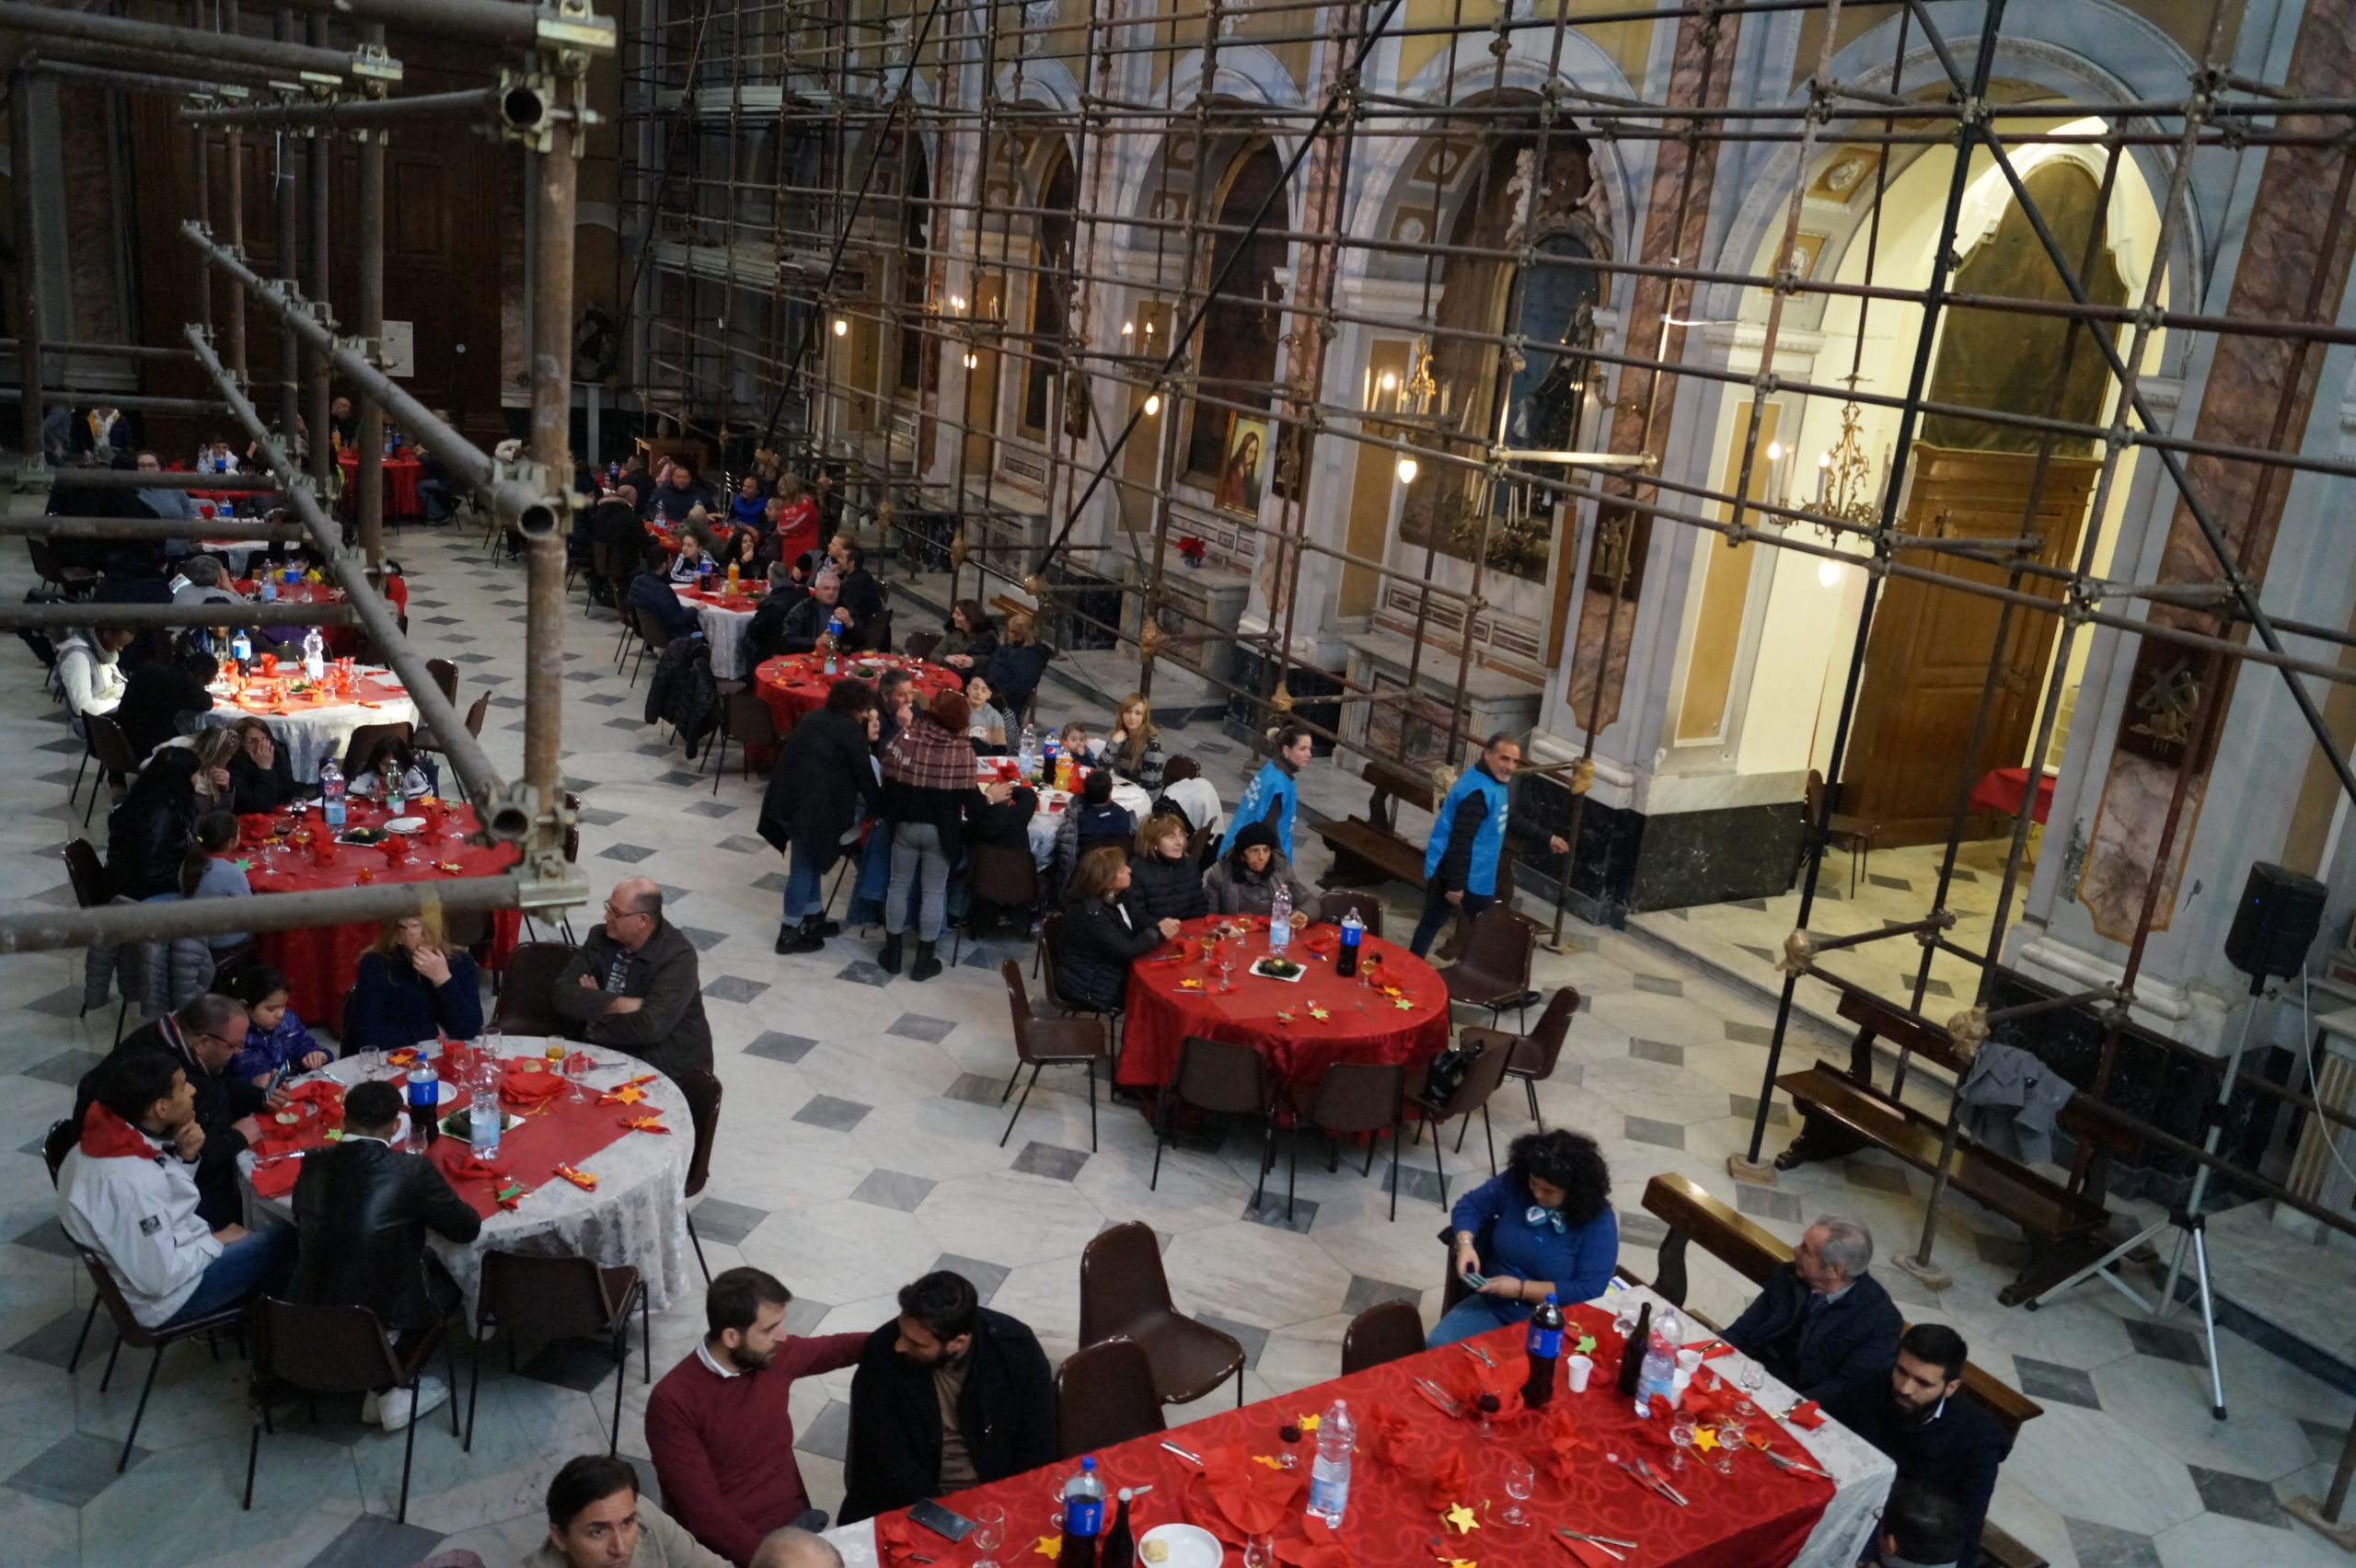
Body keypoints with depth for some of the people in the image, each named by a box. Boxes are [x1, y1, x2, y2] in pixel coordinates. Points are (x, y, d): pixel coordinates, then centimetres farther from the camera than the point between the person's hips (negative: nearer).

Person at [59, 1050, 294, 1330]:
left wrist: (185, 1158, -9)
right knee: (283, 1240, -3)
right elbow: (158, 1280, -29)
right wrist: (215, 1242, -14)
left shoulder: (112, 1137, -7)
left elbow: (163, 1198, 9)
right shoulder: (130, 1181, -34)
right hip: (165, 1299, -9)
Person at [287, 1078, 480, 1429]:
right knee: (446, 1282, 24)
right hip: (384, 1321, -5)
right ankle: (390, 1391, 17)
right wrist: (425, 1208, 14)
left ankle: (379, 1384, 22)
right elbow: (468, 1228, -5)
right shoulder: (414, 1170, -16)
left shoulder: (313, 1164, -3)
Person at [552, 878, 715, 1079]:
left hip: (669, 1067, -6)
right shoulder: (601, 938, 1)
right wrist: (616, 1004, -19)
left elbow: (651, 1026, -26)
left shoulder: (678, 956, -17)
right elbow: (562, 995, -7)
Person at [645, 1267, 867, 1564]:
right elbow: (704, 1512, -17)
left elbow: (839, 1348, 20)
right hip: (731, 1548, -5)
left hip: (796, 1524, 5)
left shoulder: (777, 1356, 0)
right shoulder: (673, 1402, -15)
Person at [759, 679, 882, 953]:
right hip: (811, 806, -8)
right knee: (805, 866, 4)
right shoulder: (852, 730, -8)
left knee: (809, 861, 21)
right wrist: (879, 809, 11)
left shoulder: (811, 718, 16)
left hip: (784, 799, 8)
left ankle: (814, 918, 33)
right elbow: (864, 775, -3)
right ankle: (790, 933, 11)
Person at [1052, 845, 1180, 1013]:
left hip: (1113, 973, 8)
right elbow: (1126, 950, -28)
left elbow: (1141, 925, 4)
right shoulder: (1089, 912, -29)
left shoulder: (1120, 896, 0)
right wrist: (1158, 933, -15)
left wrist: (1160, 925, -19)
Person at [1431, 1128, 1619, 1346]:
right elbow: (1470, 1205, 6)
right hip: (1491, 1307, 4)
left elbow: (1589, 1291, -20)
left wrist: (1521, 1289, -22)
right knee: (1438, 1346, -19)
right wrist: (1465, 1244, -15)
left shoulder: (1598, 1221, -15)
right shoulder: (1515, 1182, -5)